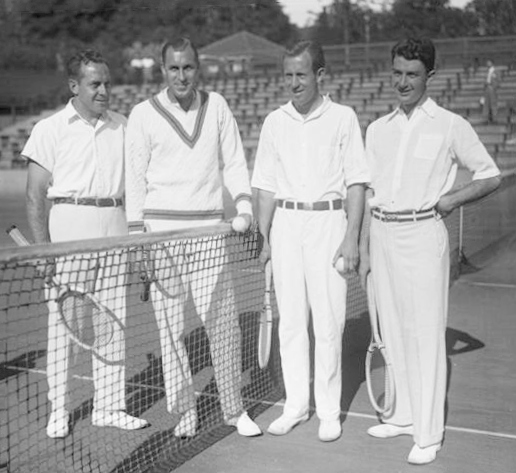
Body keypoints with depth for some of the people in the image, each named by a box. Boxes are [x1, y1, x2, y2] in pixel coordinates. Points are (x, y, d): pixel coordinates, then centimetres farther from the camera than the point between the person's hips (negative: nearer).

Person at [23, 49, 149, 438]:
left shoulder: (122, 127, 10)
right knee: (61, 322, 2)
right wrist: (43, 248, -9)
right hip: (68, 223, -3)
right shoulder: (50, 129, 0)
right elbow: (36, 195, -2)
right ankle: (58, 411, 14)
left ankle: (109, 406, 19)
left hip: (113, 227, 4)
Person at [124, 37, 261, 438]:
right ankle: (184, 410, 16)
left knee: (223, 319, -1)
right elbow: (135, 176, 3)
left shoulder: (216, 105, 8)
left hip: (209, 227, 1)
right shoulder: (143, 115, 2)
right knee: (170, 324, 3)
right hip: (162, 228, -1)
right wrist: (136, 233, -1)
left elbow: (234, 162, 11)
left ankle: (235, 409, 14)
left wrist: (244, 206, -2)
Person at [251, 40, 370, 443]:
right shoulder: (274, 122, 8)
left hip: (328, 221, -3)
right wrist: (264, 238, 6)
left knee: (329, 322, -1)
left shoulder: (343, 118, -1)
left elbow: (356, 182, -2)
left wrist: (352, 237, -9)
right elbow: (266, 186, 10)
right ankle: (295, 406, 19)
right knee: (290, 321, 7)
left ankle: (329, 411, 12)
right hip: (286, 222, 3)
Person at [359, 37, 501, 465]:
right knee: (393, 330, 11)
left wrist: (454, 198, -9)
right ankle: (404, 415, 25)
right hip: (383, 235, 5)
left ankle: (428, 433, 6)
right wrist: (364, 248, 12)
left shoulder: (451, 126, -1)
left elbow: (491, 176, 5)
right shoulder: (378, 129, 12)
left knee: (427, 332, -4)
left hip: (423, 233, -5)